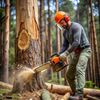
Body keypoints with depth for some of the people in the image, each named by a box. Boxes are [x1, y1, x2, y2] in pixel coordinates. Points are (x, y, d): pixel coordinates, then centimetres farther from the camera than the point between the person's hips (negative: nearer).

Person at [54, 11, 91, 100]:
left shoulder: (76, 26, -16)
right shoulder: (65, 32, 12)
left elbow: (76, 42, -26)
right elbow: (65, 46, 9)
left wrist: (66, 54, -27)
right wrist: (59, 56, -7)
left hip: (85, 50, -9)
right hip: (77, 53, 9)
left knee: (79, 69, -30)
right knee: (69, 75, 6)